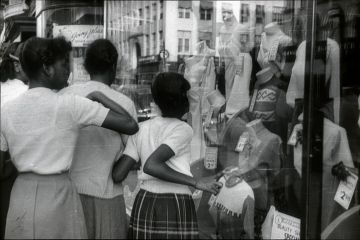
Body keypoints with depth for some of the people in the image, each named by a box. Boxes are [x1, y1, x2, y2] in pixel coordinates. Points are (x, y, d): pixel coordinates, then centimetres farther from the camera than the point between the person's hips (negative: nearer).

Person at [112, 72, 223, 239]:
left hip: (143, 206, 5)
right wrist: (197, 183, -17)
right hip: (176, 209, -5)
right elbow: (151, 165, -21)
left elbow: (118, 175, -2)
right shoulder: (183, 129, -7)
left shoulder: (141, 129, 6)